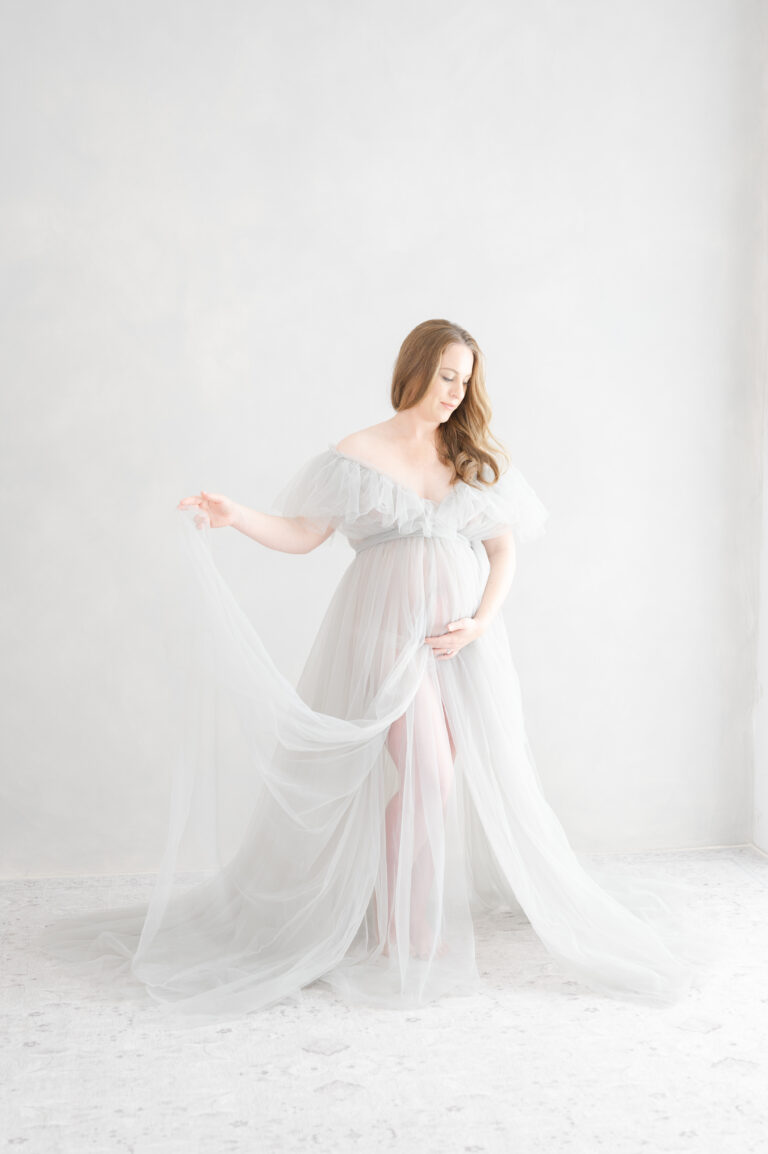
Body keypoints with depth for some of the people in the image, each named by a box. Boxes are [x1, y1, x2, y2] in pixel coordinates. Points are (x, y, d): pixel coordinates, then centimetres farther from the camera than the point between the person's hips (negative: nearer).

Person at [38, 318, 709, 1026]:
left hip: (465, 632, 4)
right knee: (423, 770, -13)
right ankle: (406, 932, 3)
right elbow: (302, 534, 3)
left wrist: (479, 623, -4)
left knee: (481, 775, 4)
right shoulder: (359, 456, 2)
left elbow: (504, 550, 10)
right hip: (388, 625, -4)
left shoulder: (481, 460, 10)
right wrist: (234, 516, -12)